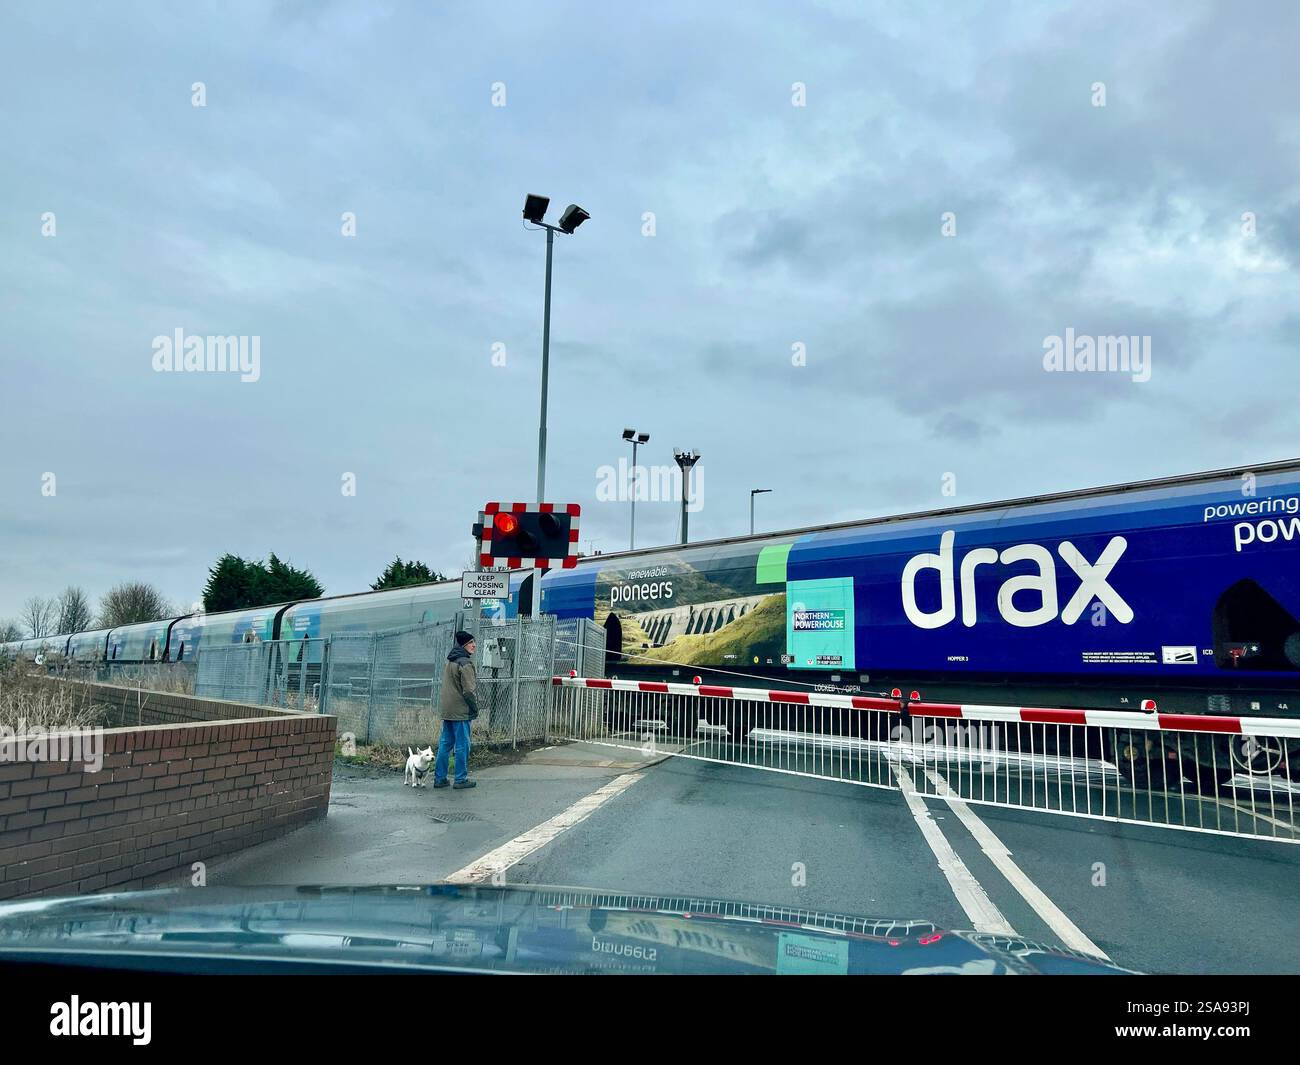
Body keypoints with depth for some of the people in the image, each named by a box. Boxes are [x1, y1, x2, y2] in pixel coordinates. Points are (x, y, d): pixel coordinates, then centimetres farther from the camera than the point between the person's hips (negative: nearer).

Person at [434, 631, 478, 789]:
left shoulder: (449, 661, 15)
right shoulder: (465, 663, -14)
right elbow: (468, 690, -18)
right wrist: (475, 708, -6)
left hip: (446, 710, 9)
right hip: (460, 711, -9)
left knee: (445, 743, 12)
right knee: (462, 745, 0)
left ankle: (439, 778, 16)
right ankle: (461, 779, 5)